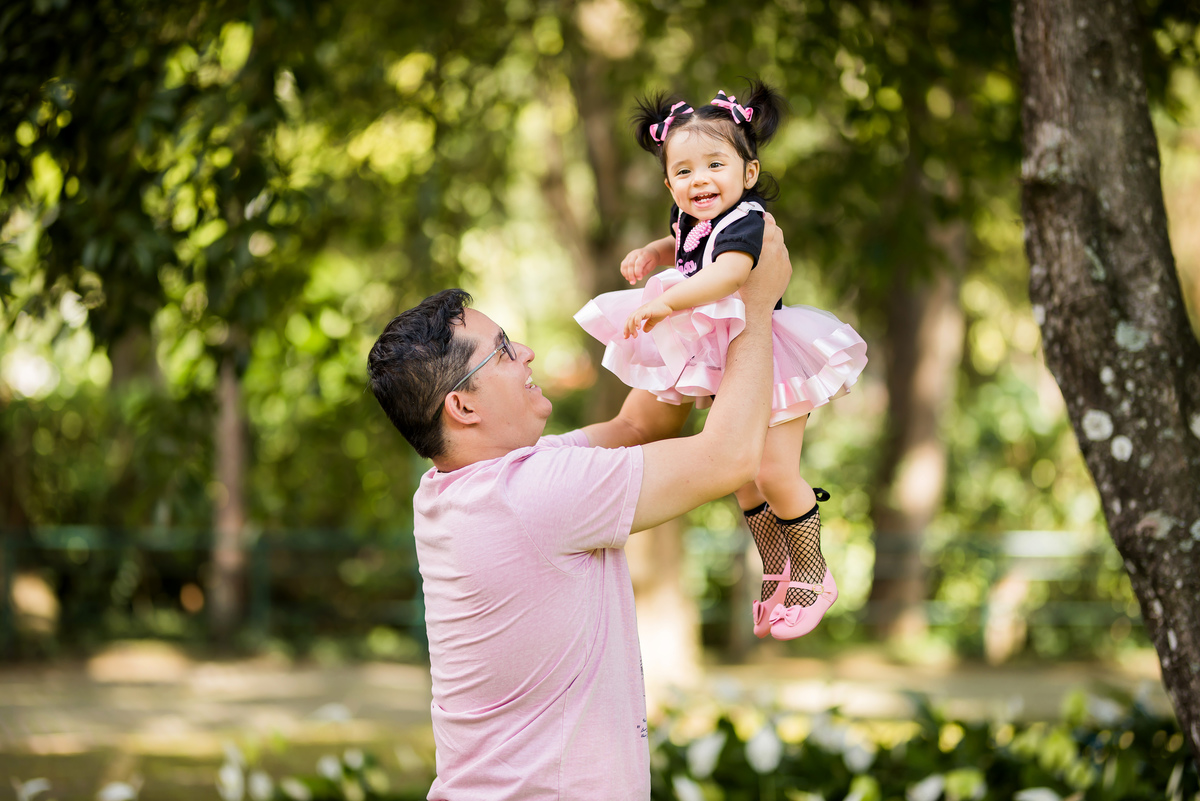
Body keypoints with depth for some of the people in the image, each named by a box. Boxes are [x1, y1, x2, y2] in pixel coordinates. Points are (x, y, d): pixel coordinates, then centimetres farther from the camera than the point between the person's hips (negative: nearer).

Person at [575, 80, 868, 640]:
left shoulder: (744, 222, -27)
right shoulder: (694, 221, 1)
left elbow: (728, 273, -47)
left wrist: (665, 302, -54)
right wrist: (650, 254, 5)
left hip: (767, 362, -9)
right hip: (725, 368, 9)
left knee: (774, 471, -12)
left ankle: (812, 576, 7)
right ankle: (776, 573, 32)